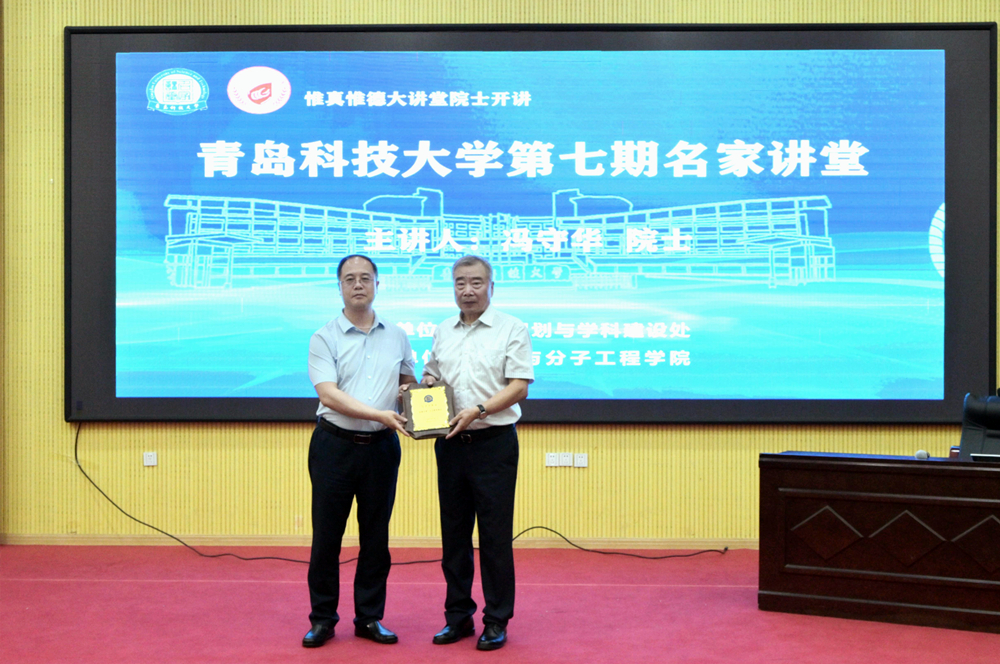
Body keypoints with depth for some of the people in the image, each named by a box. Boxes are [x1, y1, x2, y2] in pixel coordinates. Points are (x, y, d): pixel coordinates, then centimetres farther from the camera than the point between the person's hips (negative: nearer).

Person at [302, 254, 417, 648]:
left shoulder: (396, 336, 8)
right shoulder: (324, 338, -3)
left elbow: (409, 383, 20)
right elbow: (329, 395, -14)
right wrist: (380, 414, -24)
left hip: (381, 447, 3)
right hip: (335, 445, -3)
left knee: (376, 535, 8)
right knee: (327, 534, 3)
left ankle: (369, 617, 18)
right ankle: (323, 618, 14)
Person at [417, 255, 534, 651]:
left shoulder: (511, 329, -2)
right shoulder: (443, 332, 14)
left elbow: (519, 386, -9)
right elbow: (431, 374, 24)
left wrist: (478, 410, -20)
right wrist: (427, 381, 1)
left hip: (493, 442, -5)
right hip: (450, 444, 5)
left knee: (495, 535, -2)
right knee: (453, 532, 10)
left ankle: (496, 621, 8)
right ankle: (458, 615, 20)